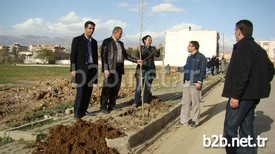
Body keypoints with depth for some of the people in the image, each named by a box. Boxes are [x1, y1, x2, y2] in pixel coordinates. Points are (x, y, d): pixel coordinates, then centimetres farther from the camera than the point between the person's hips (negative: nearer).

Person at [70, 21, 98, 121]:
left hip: (91, 69, 5)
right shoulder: (77, 40, -1)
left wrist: (96, 69, 14)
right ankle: (77, 114, -2)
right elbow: (73, 56, -5)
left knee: (88, 92, 5)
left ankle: (83, 111, 15)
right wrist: (73, 69, -13)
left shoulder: (94, 41, 14)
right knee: (81, 92, -7)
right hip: (81, 69, -5)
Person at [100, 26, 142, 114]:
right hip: (110, 69, -6)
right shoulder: (107, 41, -2)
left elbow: (126, 55, 20)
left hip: (119, 69, 7)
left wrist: (136, 60, 10)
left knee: (116, 88, 7)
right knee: (107, 88, -4)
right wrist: (105, 69, -16)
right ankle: (103, 107, 4)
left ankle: (111, 106, 17)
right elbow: (103, 56, -8)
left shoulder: (121, 43, 20)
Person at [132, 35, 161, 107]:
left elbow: (157, 55, -8)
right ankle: (136, 102, 1)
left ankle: (146, 101, 12)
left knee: (148, 86, 5)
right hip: (141, 69, -2)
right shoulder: (141, 47, 3)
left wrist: (158, 49, -27)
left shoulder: (153, 48, 9)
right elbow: (137, 56, -9)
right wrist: (139, 52, -29)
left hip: (150, 69, 3)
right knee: (139, 86, -4)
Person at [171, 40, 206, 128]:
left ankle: (195, 121, 14)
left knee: (195, 103, 2)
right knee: (185, 102, 9)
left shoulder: (201, 57, -7)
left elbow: (203, 71, -11)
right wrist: (177, 69, 13)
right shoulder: (189, 57, 16)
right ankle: (183, 120, 18)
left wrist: (199, 82, -18)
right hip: (186, 83, 7)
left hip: (195, 83, -7)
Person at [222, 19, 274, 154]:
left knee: (230, 128, -4)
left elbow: (241, 74, -23)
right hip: (253, 95, 9)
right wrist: (260, 85, 18)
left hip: (242, 95, -9)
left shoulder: (242, 47, -14)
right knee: (247, 128, 16)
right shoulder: (259, 49, 15)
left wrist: (235, 95, -21)